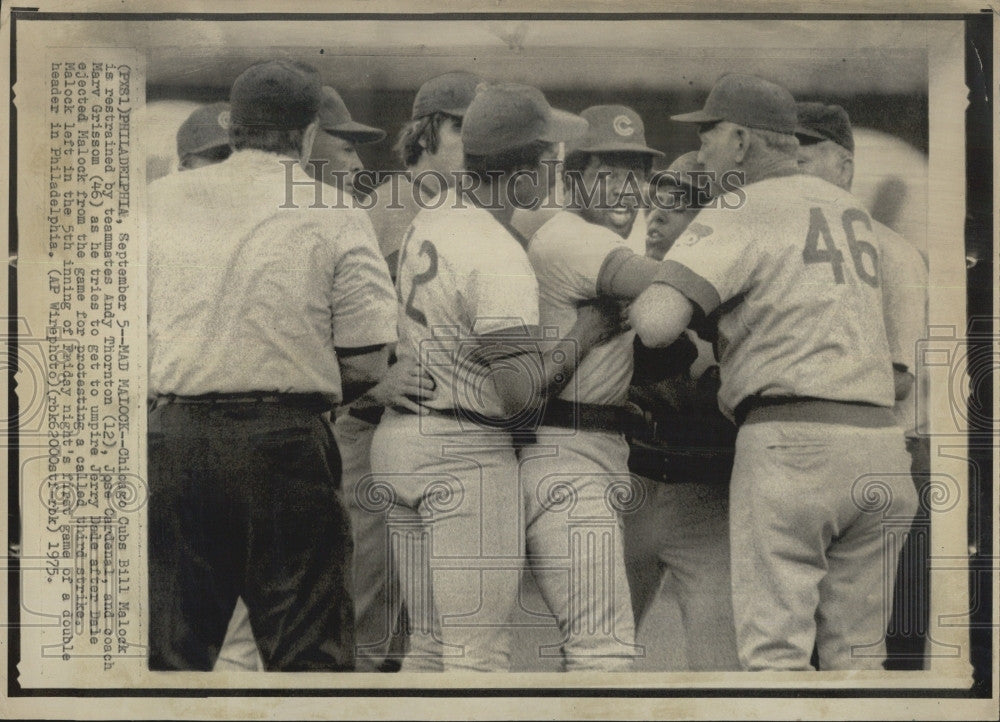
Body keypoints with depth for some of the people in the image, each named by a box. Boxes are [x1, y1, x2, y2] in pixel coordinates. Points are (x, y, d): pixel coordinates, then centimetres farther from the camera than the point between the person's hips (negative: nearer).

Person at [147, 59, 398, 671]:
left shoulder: (161, 198, 8)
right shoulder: (337, 215, -1)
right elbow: (366, 363, -4)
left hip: (171, 436, 3)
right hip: (286, 443, -3)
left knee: (170, 650, 13)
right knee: (308, 651, 5)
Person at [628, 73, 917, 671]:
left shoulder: (736, 215, -3)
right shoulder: (850, 207, 19)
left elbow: (658, 324, -17)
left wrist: (638, 301, 6)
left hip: (790, 442, -7)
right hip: (878, 442, 7)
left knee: (775, 649, -3)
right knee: (857, 654, 11)